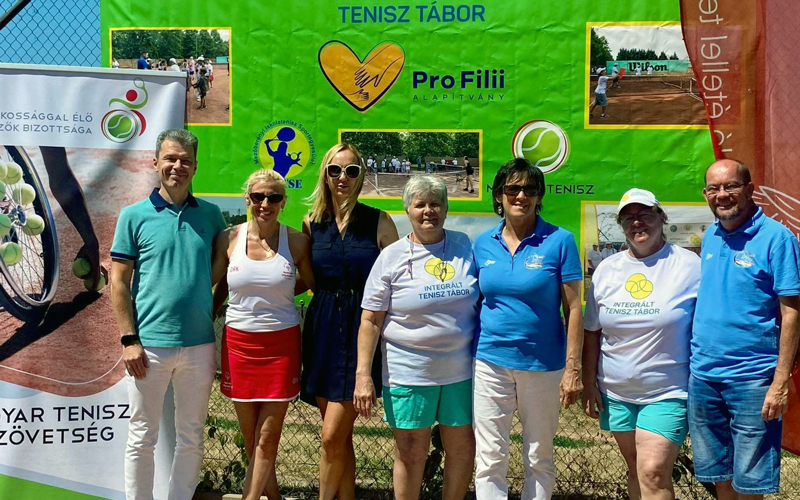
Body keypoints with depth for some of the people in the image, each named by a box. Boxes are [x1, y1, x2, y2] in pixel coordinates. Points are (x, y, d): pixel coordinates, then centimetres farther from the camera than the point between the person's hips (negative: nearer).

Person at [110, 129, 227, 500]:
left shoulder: (210, 214, 6)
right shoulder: (134, 215, -1)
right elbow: (119, 281, -2)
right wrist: (129, 339, -9)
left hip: (199, 345, 3)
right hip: (150, 345, -2)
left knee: (191, 438, 12)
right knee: (142, 439, 8)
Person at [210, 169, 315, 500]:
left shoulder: (296, 242, -4)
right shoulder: (229, 239, -1)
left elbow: (314, 285, 8)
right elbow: (219, 286, 9)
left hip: (282, 344, -2)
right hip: (239, 342, 2)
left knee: (267, 439, 1)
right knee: (250, 438, 11)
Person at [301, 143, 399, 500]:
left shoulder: (379, 222, -3)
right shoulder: (311, 223, 6)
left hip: (361, 332, -3)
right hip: (322, 330, 4)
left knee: (333, 436, -7)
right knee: (340, 436, 11)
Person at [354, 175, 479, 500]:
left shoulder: (465, 246, 3)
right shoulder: (392, 256, -3)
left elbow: (483, 300, 12)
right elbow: (370, 320, -3)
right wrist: (363, 374, -9)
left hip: (461, 370, 2)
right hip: (409, 372, -2)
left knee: (463, 447, 10)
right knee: (411, 451, 5)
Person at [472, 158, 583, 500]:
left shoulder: (559, 241, -6)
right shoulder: (484, 244, 4)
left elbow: (573, 308, -6)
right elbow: (475, 302, 11)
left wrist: (573, 369, -9)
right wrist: (469, 358, 7)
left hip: (543, 364, -2)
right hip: (491, 361, 2)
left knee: (539, 459, 12)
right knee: (489, 459, 6)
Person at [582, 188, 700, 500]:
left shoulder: (689, 265, -6)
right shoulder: (607, 269, 5)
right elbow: (591, 332, 8)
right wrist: (589, 384, 6)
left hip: (667, 393, -4)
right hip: (616, 393, 4)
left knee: (653, 473, -12)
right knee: (636, 470, 15)